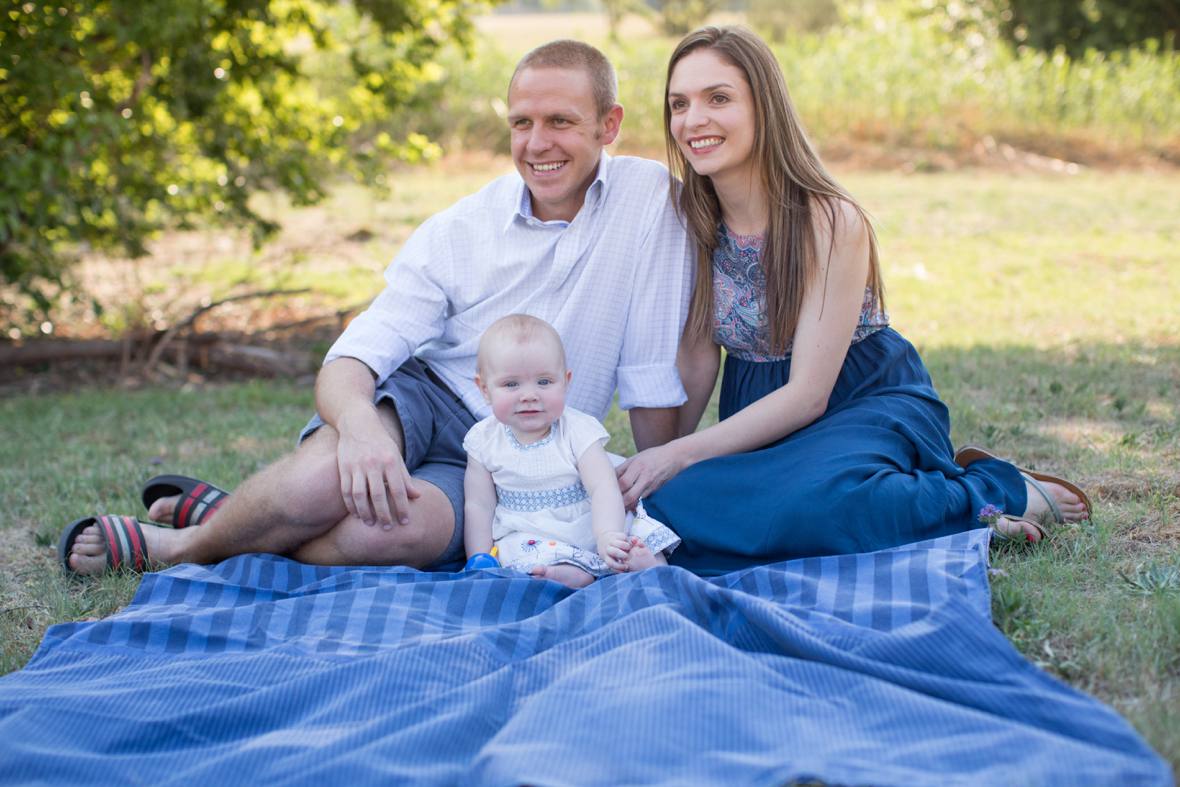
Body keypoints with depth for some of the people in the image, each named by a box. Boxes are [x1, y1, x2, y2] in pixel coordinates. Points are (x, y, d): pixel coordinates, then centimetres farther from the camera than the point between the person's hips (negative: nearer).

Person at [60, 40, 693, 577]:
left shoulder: (652, 199, -10)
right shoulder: (456, 232, -6)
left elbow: (654, 381, -5)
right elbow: (350, 359, -14)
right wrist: (358, 424, -37)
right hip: (421, 398, 1)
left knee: (392, 530, -33)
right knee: (326, 475, -36)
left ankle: (181, 545, -10)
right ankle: (225, 516, -4)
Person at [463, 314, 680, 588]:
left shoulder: (578, 431, -7)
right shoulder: (485, 440, -1)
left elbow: (603, 488, -19)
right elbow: (478, 506, 2)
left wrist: (607, 536, -37)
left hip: (591, 527, 1)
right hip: (530, 537, -1)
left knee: (645, 532, -21)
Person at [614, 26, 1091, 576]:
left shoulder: (831, 222, -18)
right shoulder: (691, 222, -2)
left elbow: (808, 393, -20)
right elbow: (696, 360, 0)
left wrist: (679, 457, -24)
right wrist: (656, 461, -14)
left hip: (866, 402, -6)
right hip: (760, 418, 6)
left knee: (813, 499, -40)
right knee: (669, 502, -26)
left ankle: (999, 496, -11)